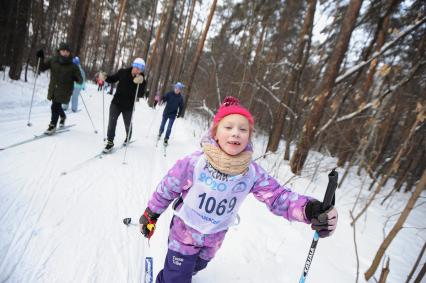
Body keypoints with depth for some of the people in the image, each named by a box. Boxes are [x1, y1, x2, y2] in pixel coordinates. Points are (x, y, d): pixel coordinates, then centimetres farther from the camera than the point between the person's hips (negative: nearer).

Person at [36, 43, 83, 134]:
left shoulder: (72, 66, -7)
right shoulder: (53, 61, 2)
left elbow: (80, 80, -6)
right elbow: (42, 68, 8)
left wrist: (78, 79, -29)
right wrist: (41, 58, -7)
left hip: (64, 90, -5)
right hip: (53, 89, 5)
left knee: (55, 107, -13)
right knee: (57, 106, 20)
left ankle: (52, 126, 2)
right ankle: (63, 116, 51)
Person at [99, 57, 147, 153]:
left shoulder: (142, 81, -14)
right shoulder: (123, 72, -9)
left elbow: (140, 94, -27)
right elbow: (113, 79, 4)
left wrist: (139, 83, -42)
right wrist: (105, 78, -16)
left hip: (128, 107, 0)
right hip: (116, 103, 1)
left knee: (127, 125, 17)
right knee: (112, 122, -8)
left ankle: (128, 137, 47)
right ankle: (110, 142, 4)